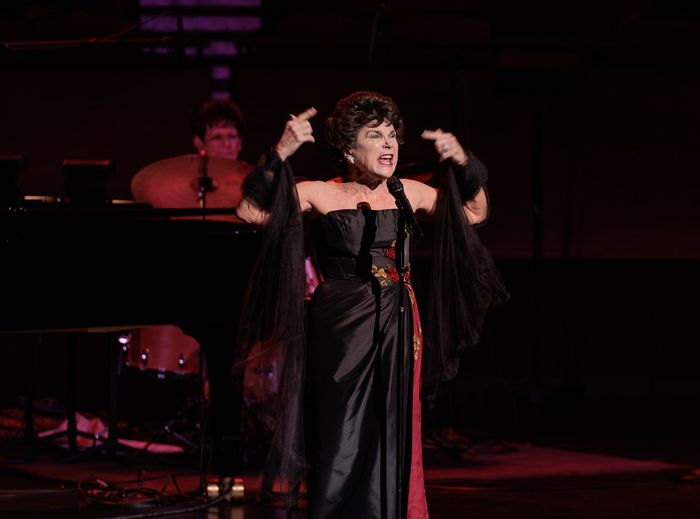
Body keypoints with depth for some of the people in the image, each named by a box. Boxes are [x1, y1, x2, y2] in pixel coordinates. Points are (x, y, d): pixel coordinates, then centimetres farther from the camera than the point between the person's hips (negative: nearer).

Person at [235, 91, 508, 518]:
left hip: (397, 331, 4)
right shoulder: (320, 195, -5)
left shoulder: (409, 193, 9)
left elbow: (475, 213, 19)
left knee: (393, 443, 5)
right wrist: (280, 154, -26)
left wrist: (464, 164, 4)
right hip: (341, 333, -4)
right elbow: (252, 211, -17)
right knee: (344, 440, -3)